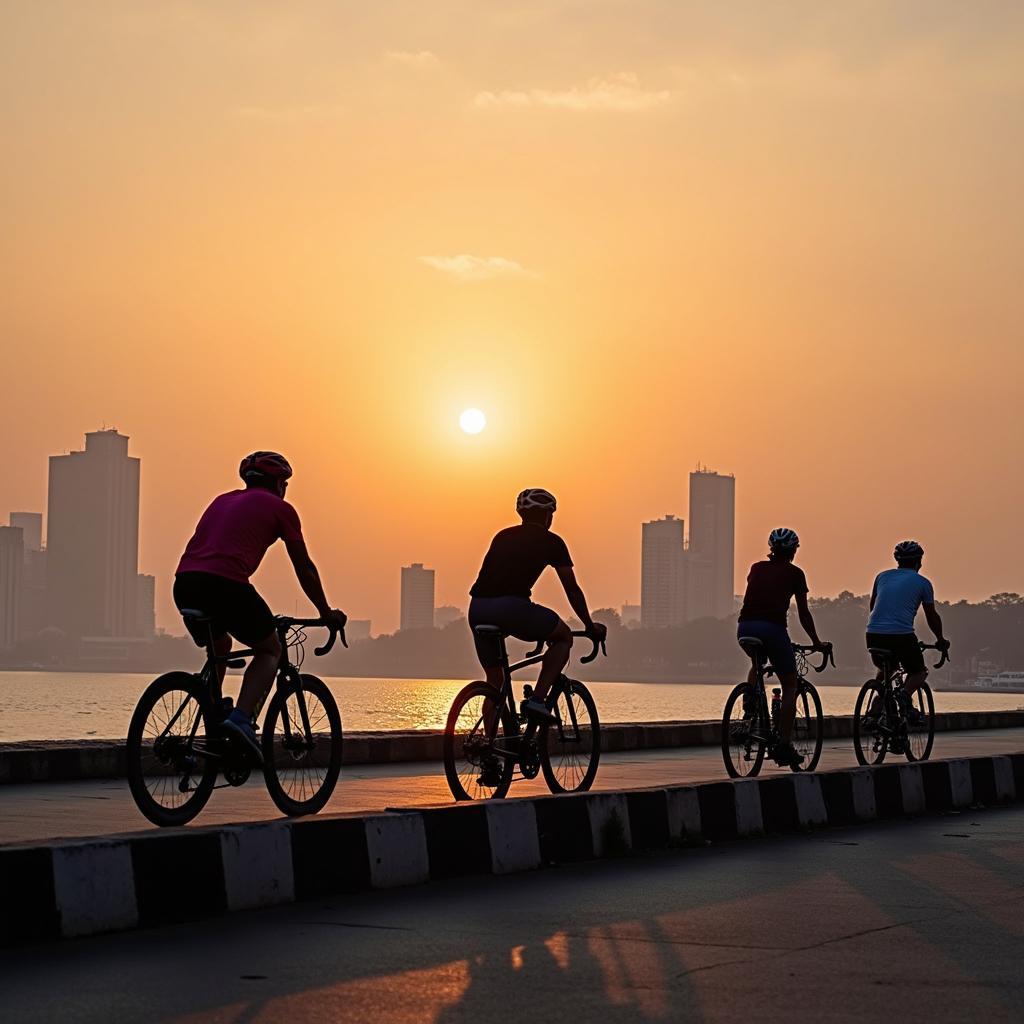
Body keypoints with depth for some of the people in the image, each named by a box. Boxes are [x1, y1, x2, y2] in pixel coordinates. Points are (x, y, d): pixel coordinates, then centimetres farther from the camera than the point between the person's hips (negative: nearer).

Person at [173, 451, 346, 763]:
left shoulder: (223, 500, 31)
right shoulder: (280, 508, 13)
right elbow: (304, 568, 17)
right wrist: (326, 612, 29)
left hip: (185, 582, 6)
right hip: (226, 583, -6)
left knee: (219, 648, 31)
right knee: (270, 650, 15)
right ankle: (241, 718, -8)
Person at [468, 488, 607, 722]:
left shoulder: (503, 536, 28)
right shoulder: (551, 542, 14)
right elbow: (572, 590, 17)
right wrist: (591, 626, 29)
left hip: (477, 608, 5)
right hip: (511, 606, -5)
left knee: (494, 681, 20)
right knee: (564, 637, 19)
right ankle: (537, 700, 4)